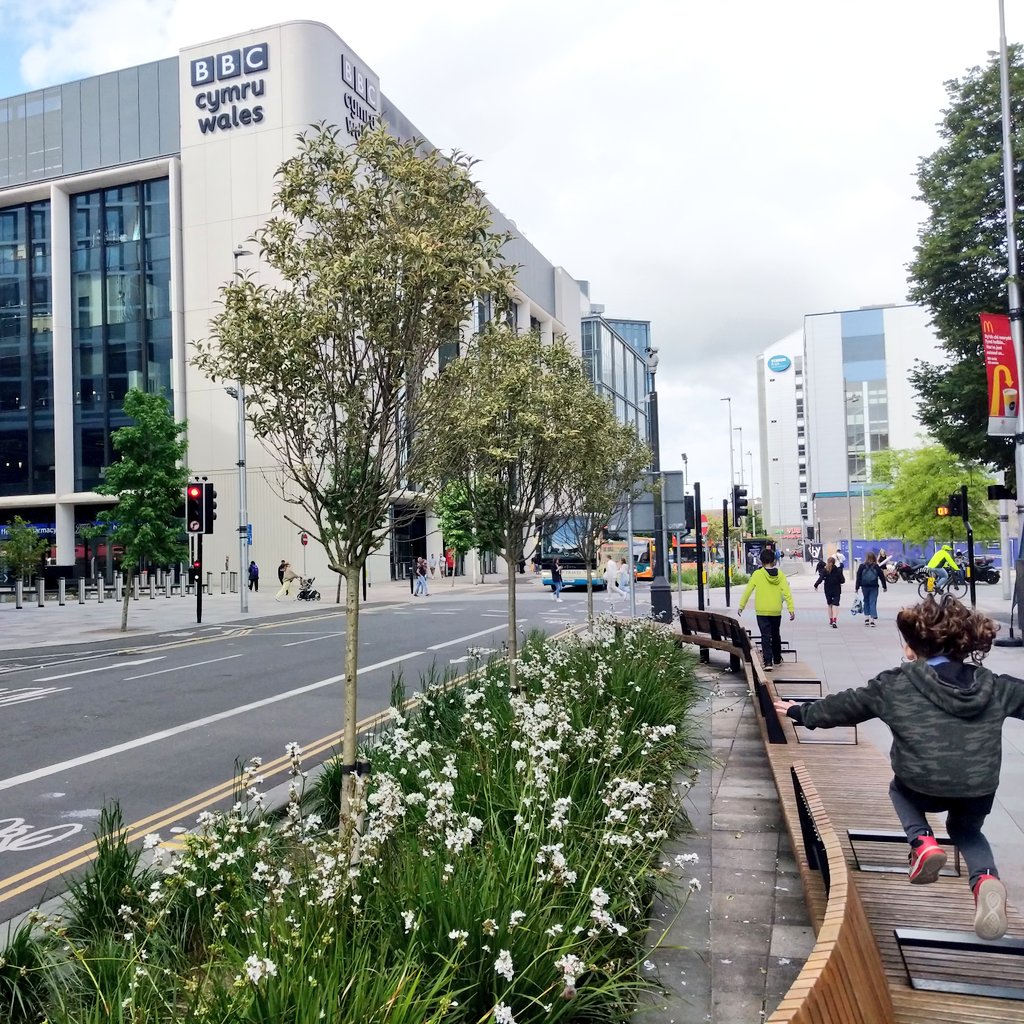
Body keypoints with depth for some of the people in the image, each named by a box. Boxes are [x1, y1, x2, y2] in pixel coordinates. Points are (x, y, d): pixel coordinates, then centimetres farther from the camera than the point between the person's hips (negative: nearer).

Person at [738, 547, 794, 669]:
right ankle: (777, 659, 33)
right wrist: (791, 609, -6)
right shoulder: (780, 575, -2)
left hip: (762, 611, -3)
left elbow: (747, 591, -5)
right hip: (776, 611, 3)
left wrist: (741, 606, 3)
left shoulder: (757, 574, -8)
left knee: (765, 636, -1)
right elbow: (787, 593, -7)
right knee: (776, 635, 20)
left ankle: (768, 662, -13)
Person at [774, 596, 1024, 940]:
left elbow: (845, 705, 9)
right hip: (980, 790, 2)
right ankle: (985, 878, 3)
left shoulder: (895, 684, -2)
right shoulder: (992, 686, 5)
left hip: (923, 787, -2)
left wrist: (803, 713, 26)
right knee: (966, 829, 34)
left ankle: (923, 843, 7)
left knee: (900, 788, 34)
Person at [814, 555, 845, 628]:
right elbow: (842, 580, -7)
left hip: (828, 590, 1)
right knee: (835, 604, -4)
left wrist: (816, 585, -1)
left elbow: (820, 579, -14)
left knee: (829, 604, 18)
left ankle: (831, 620, 24)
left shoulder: (824, 570, -6)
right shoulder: (838, 570, -7)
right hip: (836, 590, -1)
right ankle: (834, 620, -21)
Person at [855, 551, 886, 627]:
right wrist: (884, 586, 14)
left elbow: (858, 577, -2)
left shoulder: (862, 566, -2)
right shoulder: (876, 566, -2)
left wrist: (856, 587, 2)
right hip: (874, 587, -1)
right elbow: (882, 576, 4)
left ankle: (866, 618, 14)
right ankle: (873, 619, -6)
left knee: (866, 601, 15)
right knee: (873, 602, 0)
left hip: (864, 587, 1)